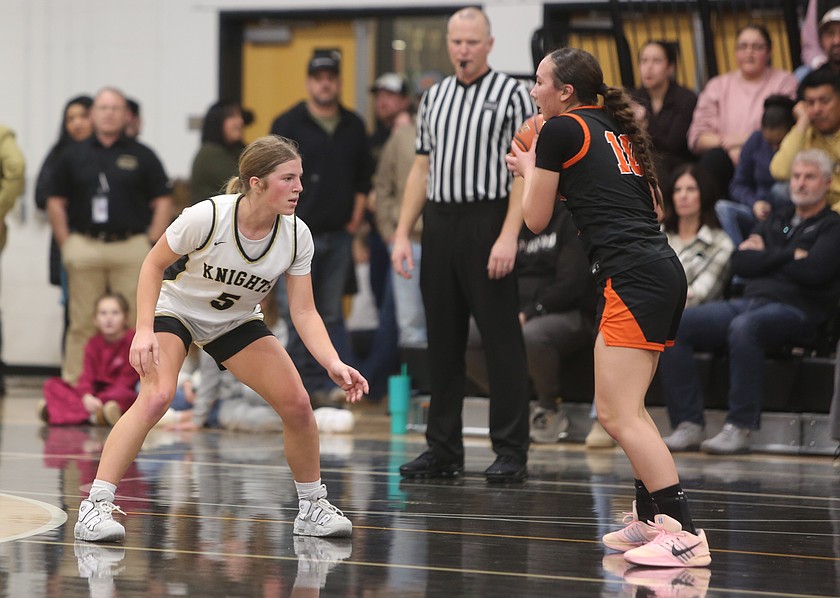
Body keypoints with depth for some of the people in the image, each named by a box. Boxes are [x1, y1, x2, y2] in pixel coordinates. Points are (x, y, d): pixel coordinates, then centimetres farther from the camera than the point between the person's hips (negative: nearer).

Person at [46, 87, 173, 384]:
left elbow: (163, 203, 6)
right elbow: (55, 202, 12)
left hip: (131, 246, -1)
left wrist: (150, 244, -2)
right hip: (84, 246, 1)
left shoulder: (142, 156, 8)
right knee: (82, 323, 3)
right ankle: (73, 386, 7)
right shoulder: (73, 155, 11)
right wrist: (66, 244, 3)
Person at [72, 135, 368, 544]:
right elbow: (154, 264, -17)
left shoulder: (297, 236, -18)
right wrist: (144, 331, -26)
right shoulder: (207, 217, -30)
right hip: (176, 310, -4)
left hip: (236, 322, 4)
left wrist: (334, 364, -28)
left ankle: (313, 508, 13)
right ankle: (95, 507, -26)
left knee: (296, 403, -8)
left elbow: (303, 312, -14)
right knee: (156, 396, -29)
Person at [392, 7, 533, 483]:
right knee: (443, 339, 8)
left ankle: (512, 452, -1)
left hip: (487, 221, -6)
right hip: (439, 224, 6)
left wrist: (508, 236, -17)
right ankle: (444, 450, 14)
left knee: (502, 338, -4)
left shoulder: (511, 94, -3)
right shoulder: (434, 98, 15)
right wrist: (403, 233, 11)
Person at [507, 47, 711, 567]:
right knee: (629, 408, 19)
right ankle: (652, 521, 23)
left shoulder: (561, 131, 0)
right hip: (664, 270, 9)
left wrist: (529, 170, 26)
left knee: (617, 414, -12)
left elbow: (536, 219, 6)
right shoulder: (616, 128, 22)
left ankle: (685, 536, -19)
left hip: (633, 275, -9)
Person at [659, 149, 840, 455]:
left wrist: (765, 256, 4)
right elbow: (740, 263, 11)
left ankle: (740, 429, -35)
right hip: (750, 302, 7)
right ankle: (689, 425, -19)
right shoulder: (775, 222, 26)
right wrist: (789, 256, 0)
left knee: (744, 327, -40)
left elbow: (812, 271, -11)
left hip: (795, 309, -7)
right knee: (673, 326, -15)